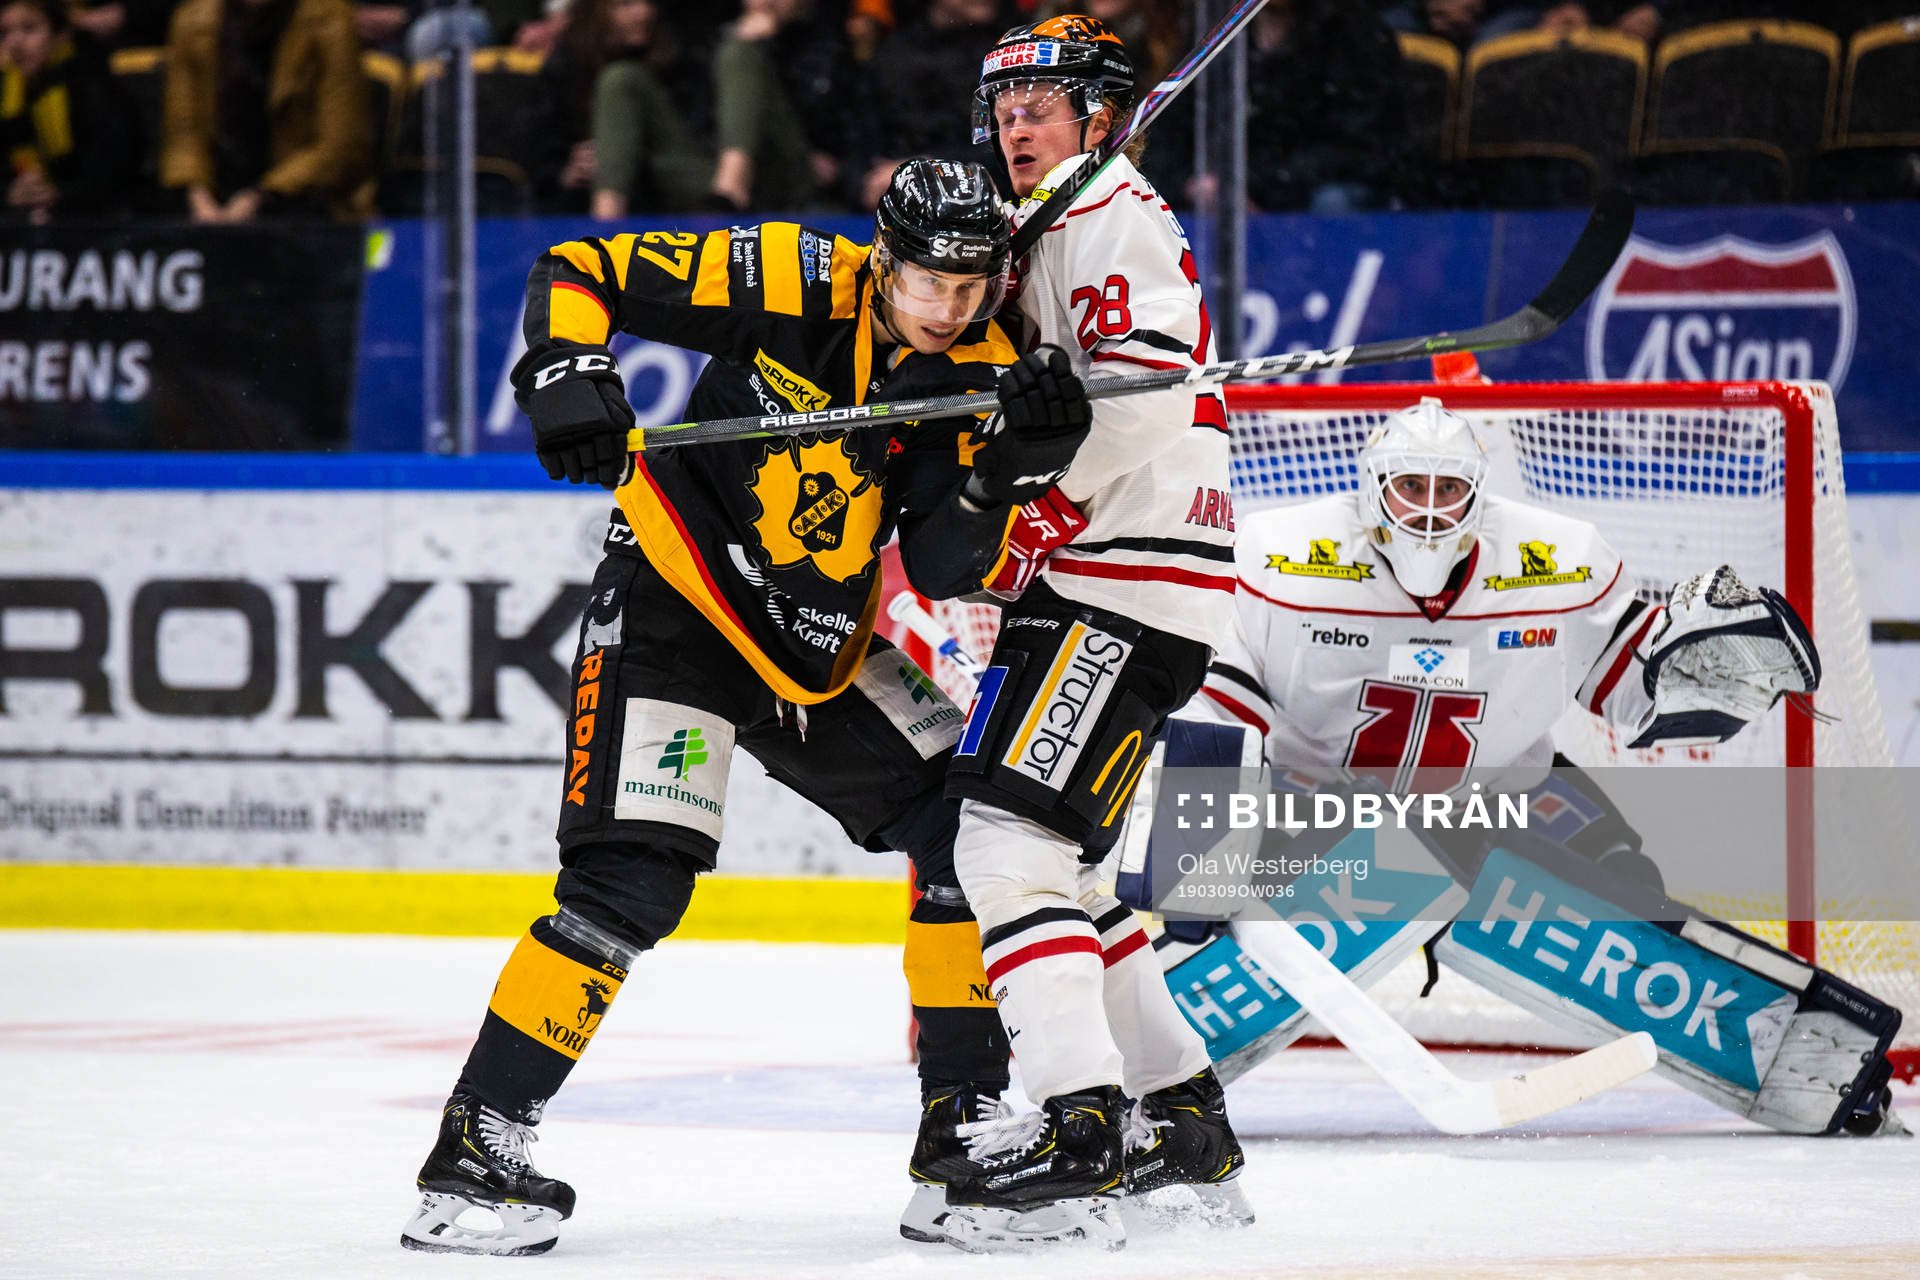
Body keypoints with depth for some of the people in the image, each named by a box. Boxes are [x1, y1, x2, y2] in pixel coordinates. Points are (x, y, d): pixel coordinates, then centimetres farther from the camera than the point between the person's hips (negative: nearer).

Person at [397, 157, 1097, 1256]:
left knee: (962, 821, 3)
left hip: (823, 647, 6)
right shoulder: (791, 282, -17)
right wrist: (567, 375, -31)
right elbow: (576, 273, -12)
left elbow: (947, 567, -12)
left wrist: (1013, 459, -28)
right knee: (631, 883, -18)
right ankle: (473, 1154, -14)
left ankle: (967, 1116, 16)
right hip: (675, 610, -6)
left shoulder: (981, 373, -5)